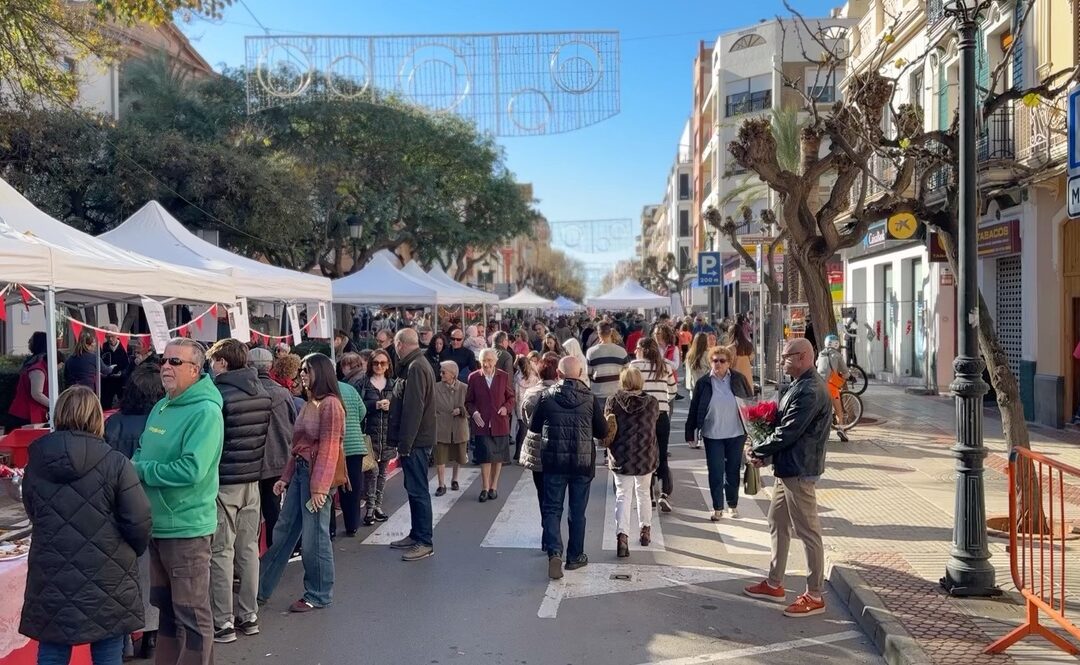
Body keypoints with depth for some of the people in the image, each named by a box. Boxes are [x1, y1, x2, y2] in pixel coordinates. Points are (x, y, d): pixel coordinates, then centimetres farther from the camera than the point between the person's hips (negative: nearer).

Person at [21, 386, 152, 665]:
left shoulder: (34, 466, 0)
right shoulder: (114, 463, -12)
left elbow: (34, 517, 12)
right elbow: (139, 522, -11)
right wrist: (132, 552, 10)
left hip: (51, 581, 3)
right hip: (106, 581, -3)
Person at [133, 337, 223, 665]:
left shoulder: (205, 412, -17)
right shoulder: (160, 407, 10)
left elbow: (192, 469, -26)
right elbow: (145, 452, 22)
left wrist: (141, 471, -15)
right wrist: (134, 465, -1)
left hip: (186, 527, -9)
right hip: (157, 523, 9)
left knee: (193, 615, 2)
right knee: (166, 606, 21)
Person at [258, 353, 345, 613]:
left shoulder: (330, 404, -13)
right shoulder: (308, 404, 15)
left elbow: (328, 449, -17)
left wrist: (319, 487, -19)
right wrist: (285, 477, 15)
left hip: (316, 474, -9)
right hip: (299, 472, 9)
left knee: (314, 538, 1)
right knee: (283, 532, 14)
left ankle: (318, 595, 15)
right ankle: (261, 590, 23)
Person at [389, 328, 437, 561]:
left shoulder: (415, 368, -17)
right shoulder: (417, 365, 15)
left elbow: (413, 409, -22)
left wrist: (405, 443, -20)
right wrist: (404, 441, 17)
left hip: (415, 441, -10)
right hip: (417, 439, 10)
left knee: (418, 491, -5)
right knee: (414, 489, 16)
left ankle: (425, 542, 0)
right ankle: (416, 535, 25)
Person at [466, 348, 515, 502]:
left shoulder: (504, 376, 2)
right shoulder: (474, 377, 0)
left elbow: (510, 397, 10)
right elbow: (468, 401, 5)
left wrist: (506, 408, -10)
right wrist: (473, 413, -13)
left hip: (500, 424, 2)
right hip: (482, 424, -1)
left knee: (497, 457, 9)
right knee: (485, 457, -6)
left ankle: (494, 487, 23)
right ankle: (485, 488, 5)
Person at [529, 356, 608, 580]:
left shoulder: (547, 396, -6)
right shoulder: (589, 398, -8)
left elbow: (533, 427, 5)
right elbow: (603, 431, -1)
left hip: (554, 462, 0)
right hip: (582, 463, 0)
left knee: (552, 509, 7)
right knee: (577, 512, 12)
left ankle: (554, 552, -11)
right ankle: (575, 556, 22)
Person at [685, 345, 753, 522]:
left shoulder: (739, 379, -3)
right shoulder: (703, 383, -4)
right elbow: (694, 409, -1)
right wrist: (690, 432, -2)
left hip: (736, 434, 1)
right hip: (712, 435, -1)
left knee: (733, 471, 13)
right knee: (715, 472, 1)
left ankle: (733, 505, 29)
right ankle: (717, 508, 13)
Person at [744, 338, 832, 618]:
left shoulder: (810, 391, -22)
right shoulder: (800, 385, 12)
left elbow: (787, 433, -23)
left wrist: (758, 450, -9)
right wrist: (765, 453, 3)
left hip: (799, 471, -11)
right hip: (787, 468, 11)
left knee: (807, 532, -1)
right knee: (777, 523, 18)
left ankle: (814, 597, 9)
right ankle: (774, 584, 30)